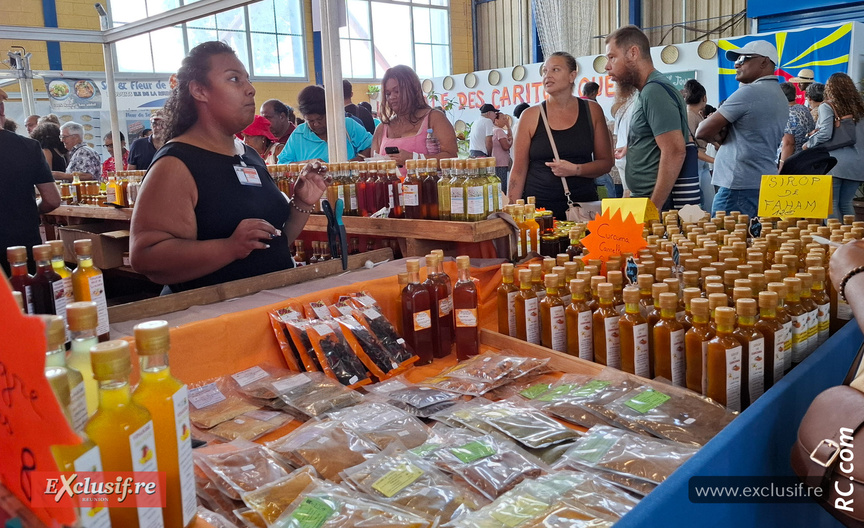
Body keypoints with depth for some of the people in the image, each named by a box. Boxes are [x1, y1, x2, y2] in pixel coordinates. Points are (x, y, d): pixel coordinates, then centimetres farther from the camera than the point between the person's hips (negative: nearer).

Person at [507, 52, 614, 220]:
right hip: (539, 207, -1)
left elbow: (606, 162, 6)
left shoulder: (592, 111, 4)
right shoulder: (531, 116, -1)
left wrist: (576, 170, -12)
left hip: (582, 205, 2)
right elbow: (518, 171, 0)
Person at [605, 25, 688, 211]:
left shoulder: (654, 91, -13)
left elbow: (675, 152, -22)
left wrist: (653, 208, -23)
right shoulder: (647, 92, 18)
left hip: (656, 204, -9)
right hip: (645, 202, 10)